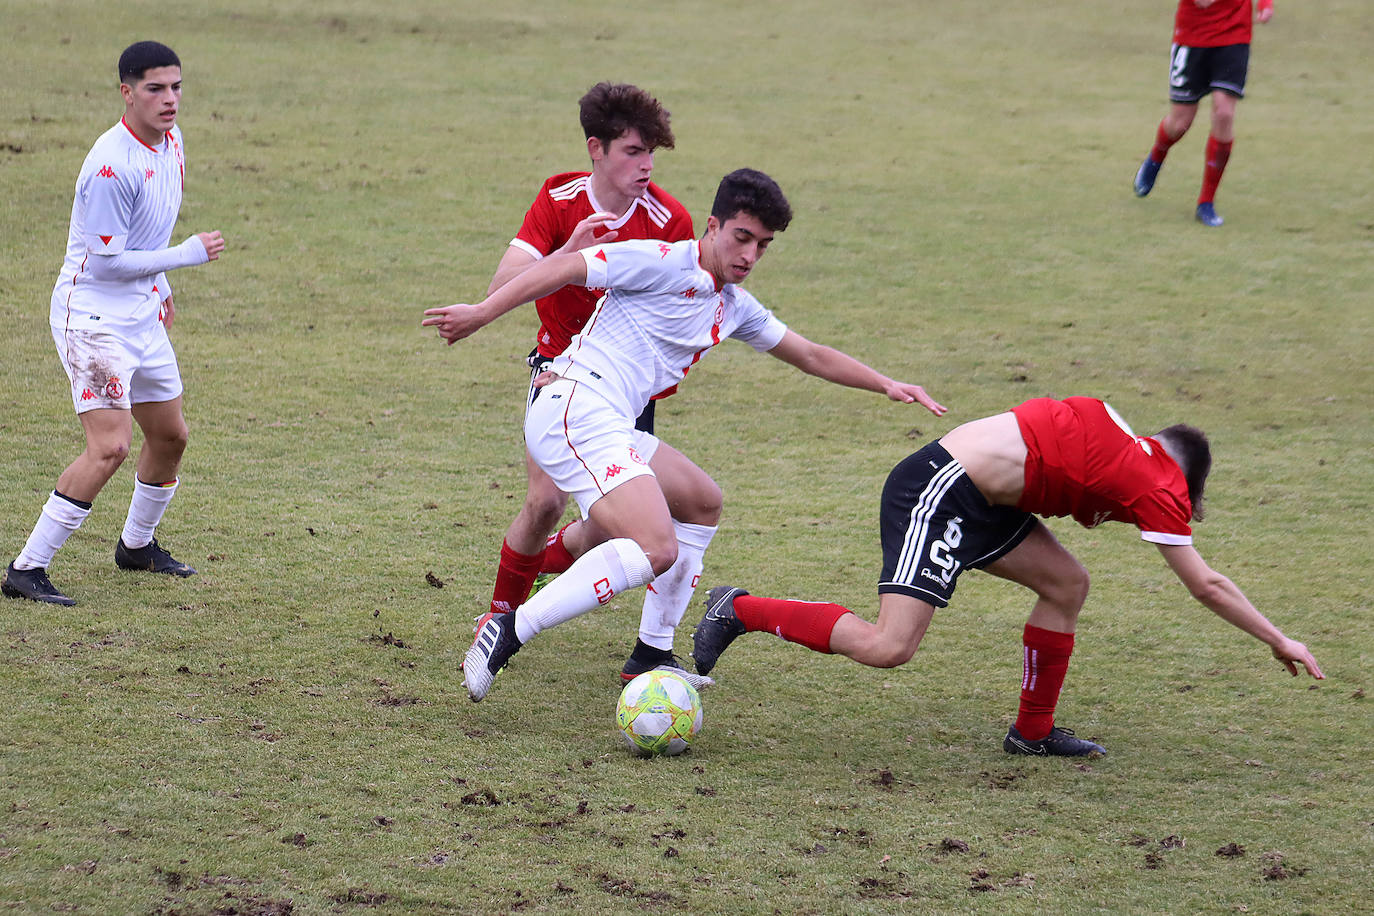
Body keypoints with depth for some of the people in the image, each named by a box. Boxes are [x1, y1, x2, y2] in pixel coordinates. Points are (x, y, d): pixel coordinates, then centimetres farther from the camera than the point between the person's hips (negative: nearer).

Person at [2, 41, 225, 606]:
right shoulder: (112, 165, -24)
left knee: (171, 435, 18)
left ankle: (137, 544, 40)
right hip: (93, 315, -9)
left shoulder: (170, 141, 5)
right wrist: (188, 254, -17)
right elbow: (106, 262, -23)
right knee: (110, 446, -18)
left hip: (143, 315, 9)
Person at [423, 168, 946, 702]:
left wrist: (887, 385, 25)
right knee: (657, 548, -25)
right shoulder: (664, 263, -6)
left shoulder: (734, 307, 21)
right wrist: (481, 313, -16)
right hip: (576, 408, -10)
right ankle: (510, 632, -26)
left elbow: (811, 356, 31)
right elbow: (563, 269, -10)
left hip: (608, 428, 10)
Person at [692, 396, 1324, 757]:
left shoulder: (1121, 440, 13)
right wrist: (1280, 642, 8)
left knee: (1067, 584, 10)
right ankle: (739, 610, -5)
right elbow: (1206, 587, -1)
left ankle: (1033, 732, 18)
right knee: (888, 647, -15)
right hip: (936, 494, -10)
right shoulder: (1157, 486, -7)